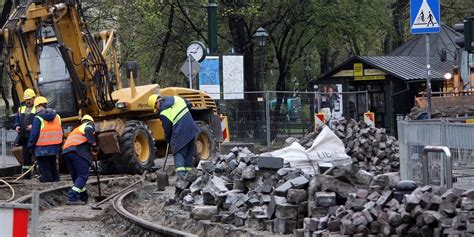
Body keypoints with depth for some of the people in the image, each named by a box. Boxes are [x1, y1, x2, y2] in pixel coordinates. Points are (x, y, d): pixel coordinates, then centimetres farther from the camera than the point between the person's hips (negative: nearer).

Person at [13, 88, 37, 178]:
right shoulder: (21, 109, 18)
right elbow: (16, 119, 21)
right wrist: (16, 126, 0)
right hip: (24, 137, 6)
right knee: (25, 155, 9)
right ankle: (26, 174, 15)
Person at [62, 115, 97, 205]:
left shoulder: (76, 129, 40)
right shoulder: (89, 125, 20)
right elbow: (89, 131, -5)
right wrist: (94, 145, -7)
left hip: (66, 151, 7)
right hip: (78, 150, -7)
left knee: (76, 177, 16)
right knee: (83, 175, -8)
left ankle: (84, 198, 22)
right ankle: (72, 198, -21)